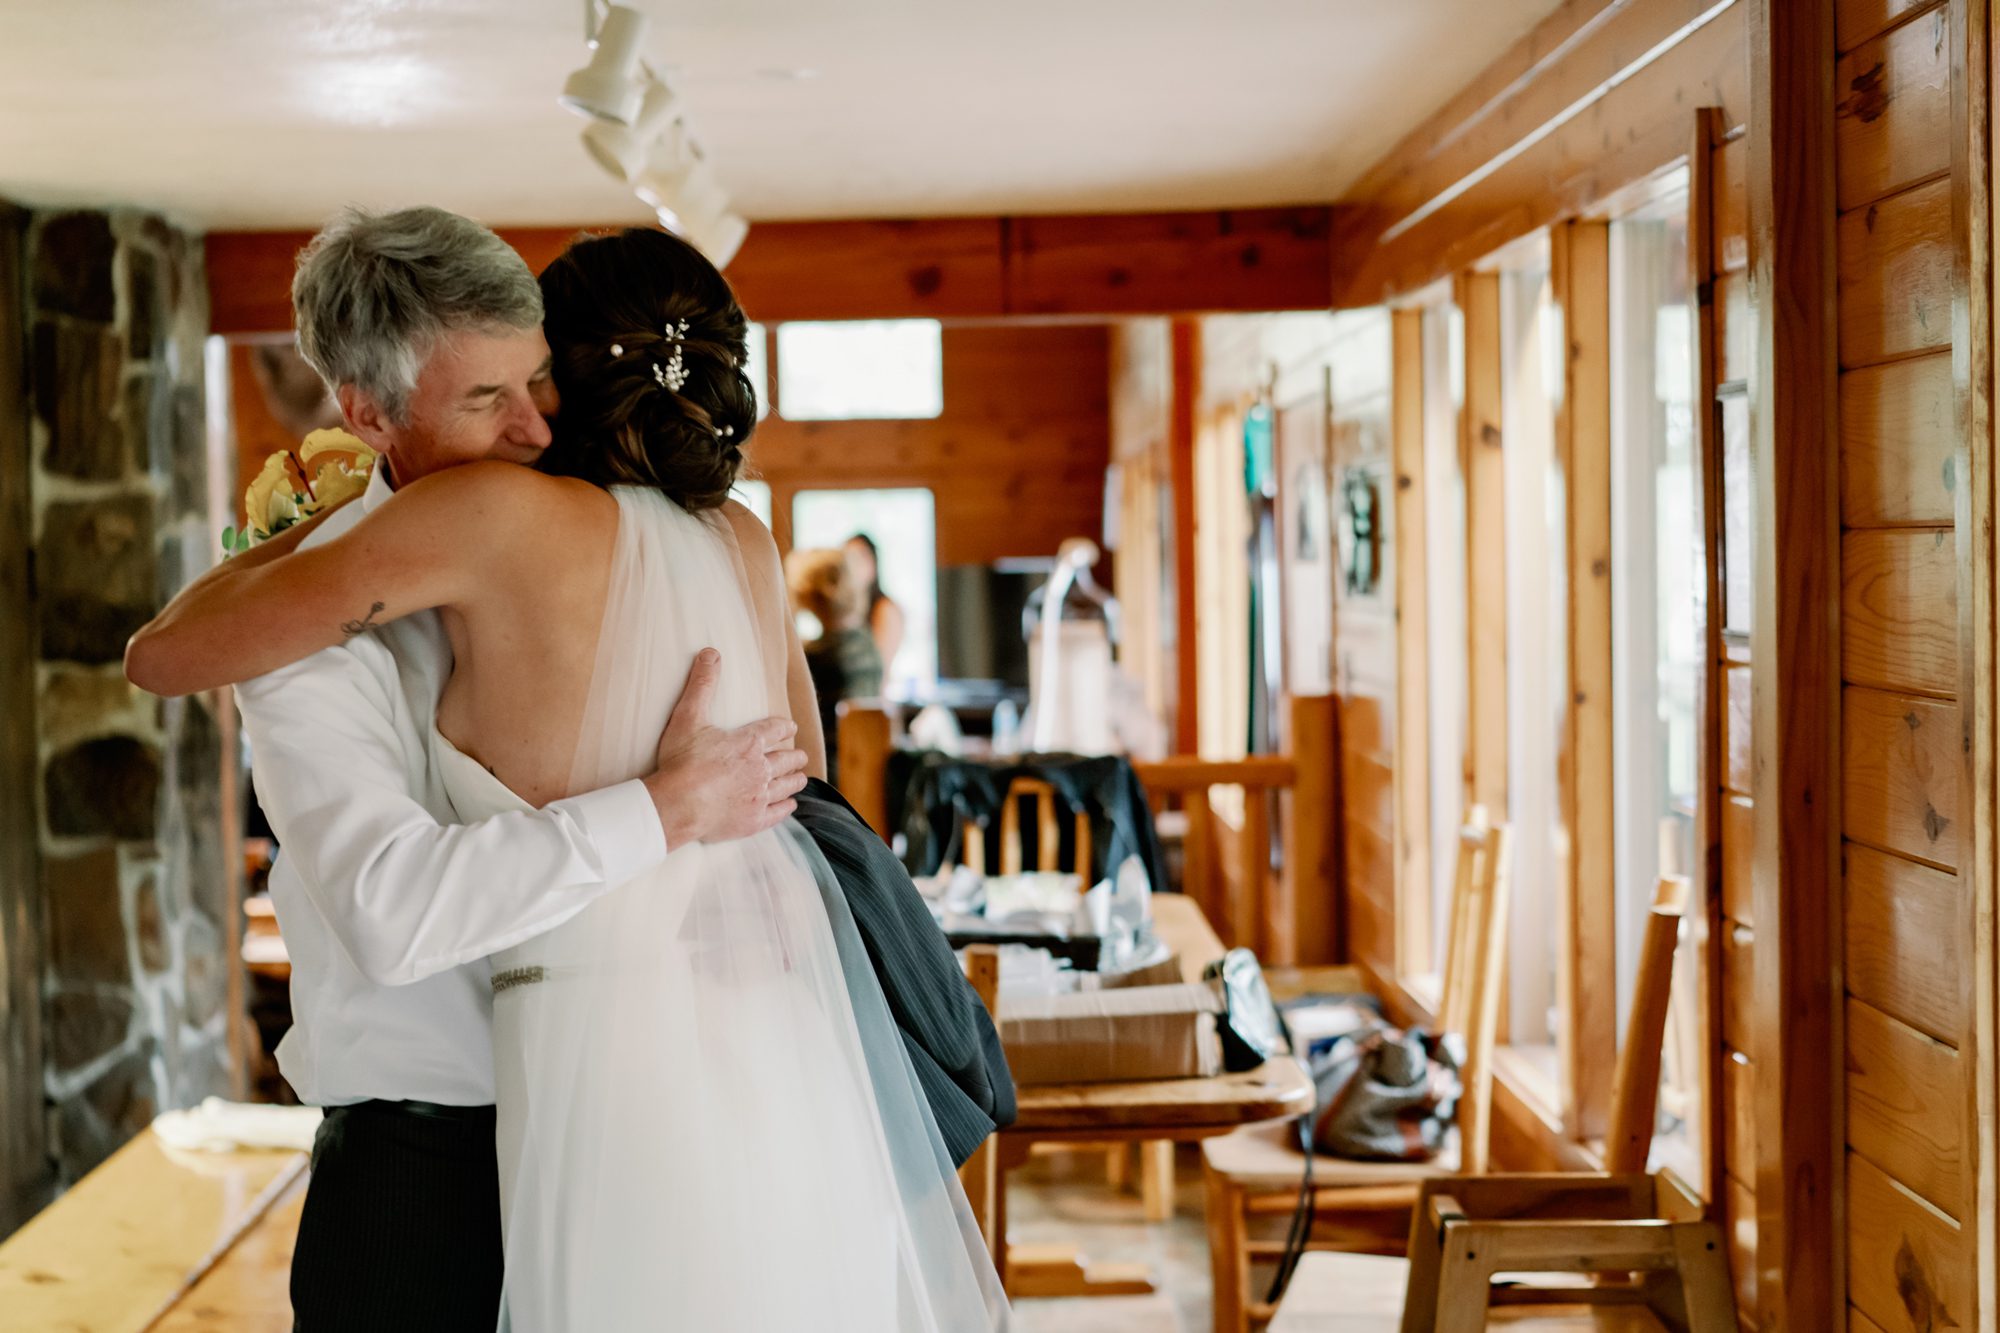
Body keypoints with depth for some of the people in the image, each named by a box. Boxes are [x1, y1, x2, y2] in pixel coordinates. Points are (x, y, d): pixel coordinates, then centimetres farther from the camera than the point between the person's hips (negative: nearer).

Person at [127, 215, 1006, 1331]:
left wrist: (298, 530, 15)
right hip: (801, 1035, 6)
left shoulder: (501, 511, -8)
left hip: (623, 1059, -5)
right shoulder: (745, 541, 9)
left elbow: (171, 652, -4)